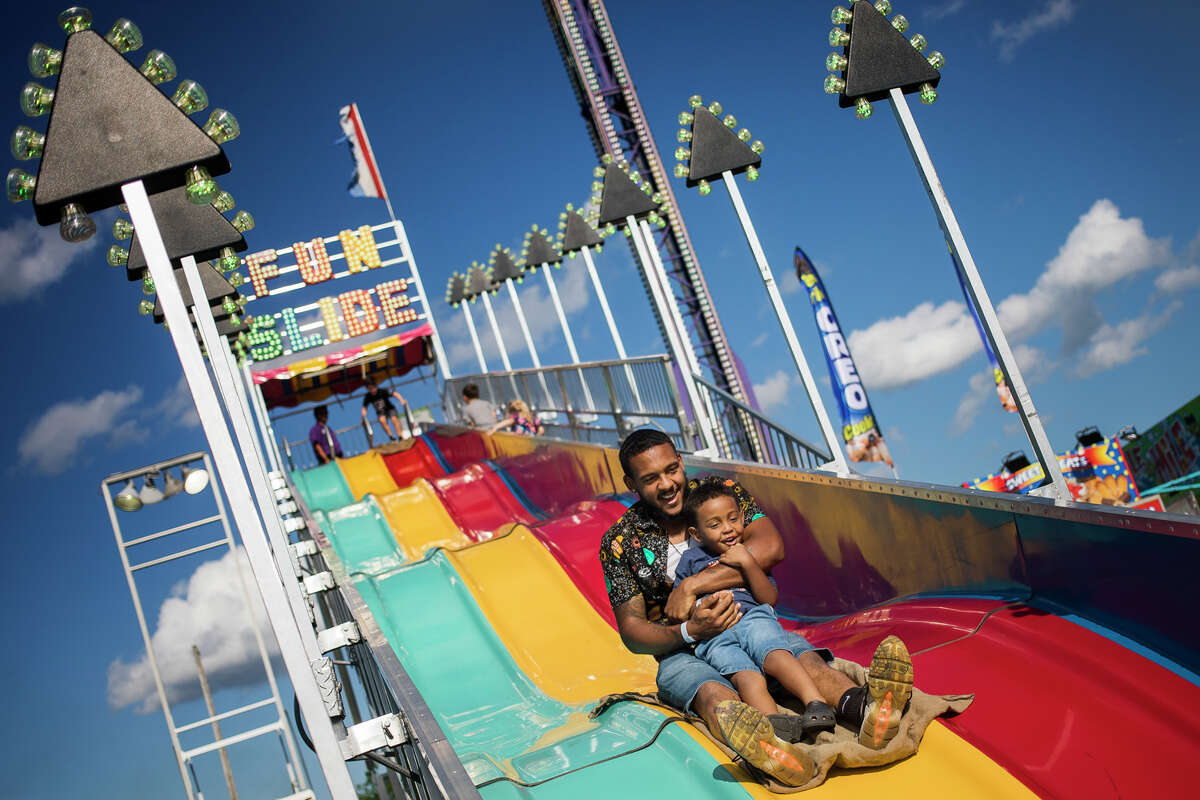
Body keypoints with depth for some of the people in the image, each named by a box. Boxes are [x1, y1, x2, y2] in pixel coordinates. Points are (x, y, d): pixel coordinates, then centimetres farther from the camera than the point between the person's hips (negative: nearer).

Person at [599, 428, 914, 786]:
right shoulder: (619, 542, 1)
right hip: (682, 649, -2)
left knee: (801, 654, -33)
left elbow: (771, 548, -14)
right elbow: (631, 630, -3)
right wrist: (689, 631, -25)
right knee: (711, 692, -38)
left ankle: (862, 708, -65)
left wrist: (691, 586, -18)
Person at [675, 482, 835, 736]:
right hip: (714, 636, -1)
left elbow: (771, 599, 12)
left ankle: (816, 703, -52)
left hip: (755, 618, 1)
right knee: (748, 678, -32)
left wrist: (747, 563, 1)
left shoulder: (750, 555, 26)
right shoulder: (690, 559, 25)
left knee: (776, 655, -36)